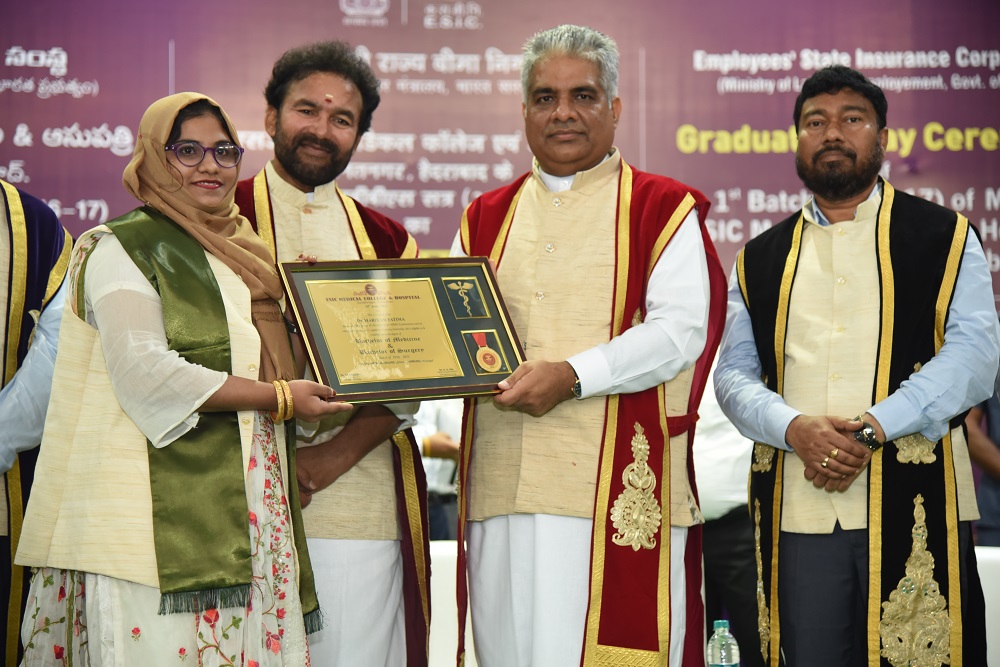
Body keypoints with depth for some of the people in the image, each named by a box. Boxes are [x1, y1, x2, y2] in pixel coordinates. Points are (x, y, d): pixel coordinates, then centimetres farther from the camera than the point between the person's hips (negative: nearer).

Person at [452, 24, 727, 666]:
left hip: (618, 486, -4)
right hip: (504, 485, 4)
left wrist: (572, 375, -20)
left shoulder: (662, 209, 4)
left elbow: (679, 331, -8)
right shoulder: (486, 219, 18)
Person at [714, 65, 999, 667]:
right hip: (796, 510, 3)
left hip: (913, 506, -2)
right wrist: (794, 428, -10)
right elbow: (734, 375, 11)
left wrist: (873, 429, -16)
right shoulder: (760, 261, 18)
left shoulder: (946, 239, 8)